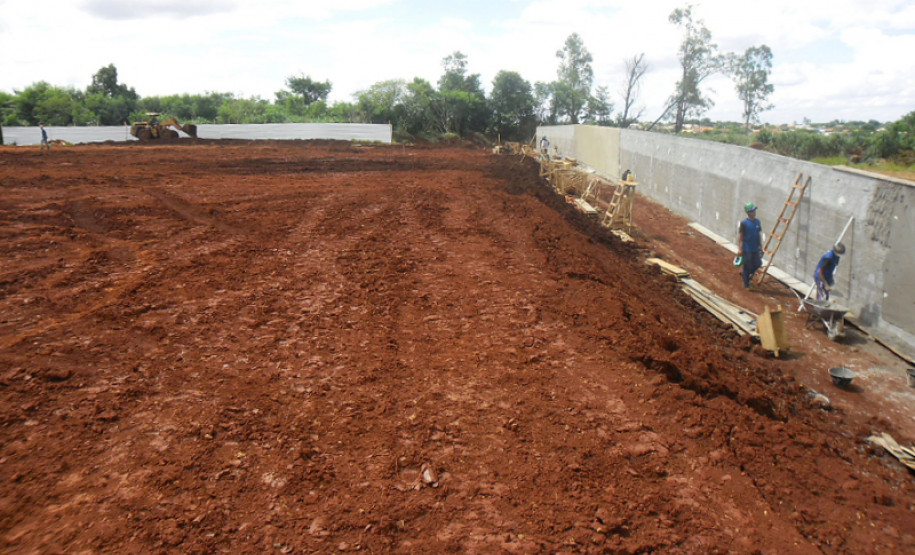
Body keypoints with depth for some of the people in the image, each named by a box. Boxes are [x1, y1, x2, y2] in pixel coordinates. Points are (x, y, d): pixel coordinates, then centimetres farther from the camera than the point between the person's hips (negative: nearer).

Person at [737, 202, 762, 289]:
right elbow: (739, 236, -10)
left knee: (758, 264, 10)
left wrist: (761, 248, 14)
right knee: (747, 267, 4)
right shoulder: (744, 223, -12)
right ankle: (746, 284, 19)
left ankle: (743, 271, 34)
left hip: (756, 249, 6)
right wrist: (739, 249, -14)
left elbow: (759, 235, 12)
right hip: (747, 250, -5)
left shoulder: (757, 222, 4)